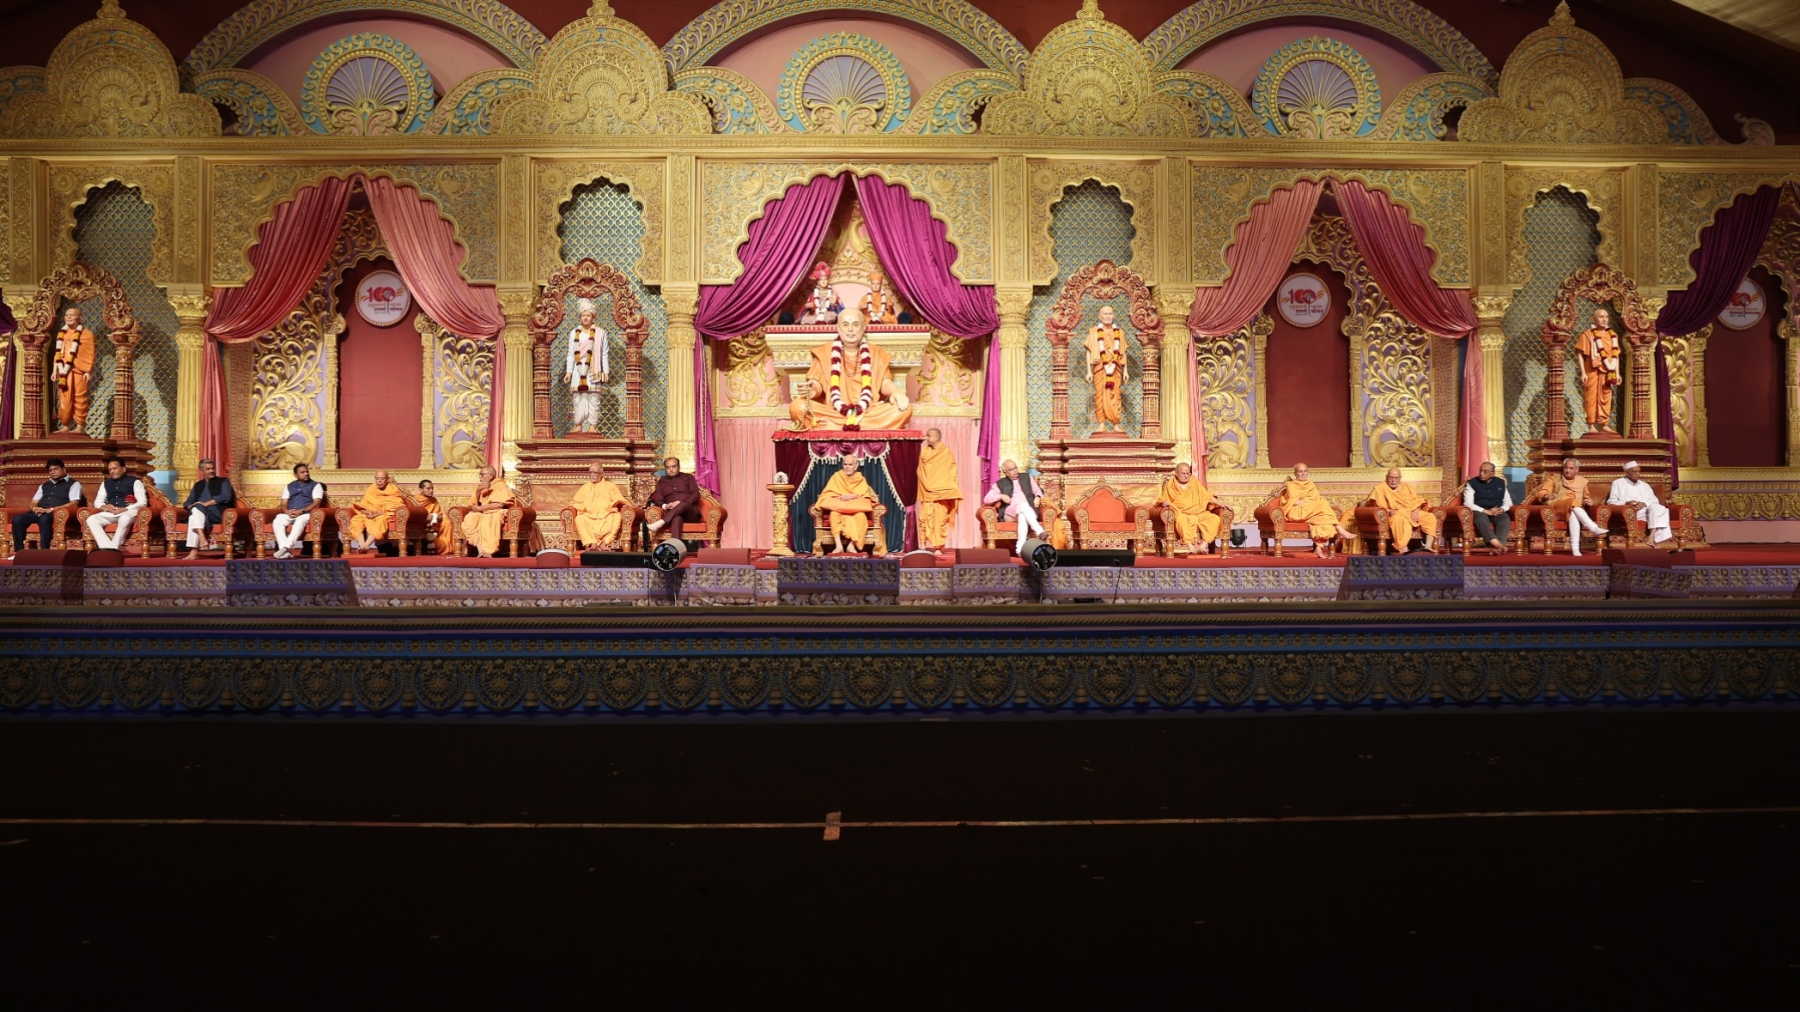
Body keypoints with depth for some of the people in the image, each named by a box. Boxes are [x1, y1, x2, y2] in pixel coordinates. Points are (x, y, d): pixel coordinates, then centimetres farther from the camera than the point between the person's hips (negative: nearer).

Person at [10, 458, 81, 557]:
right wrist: (35, 508, -5)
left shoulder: (73, 484, 8)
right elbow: (33, 503, 23)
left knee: (44, 518, -40)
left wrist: (51, 509, -18)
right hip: (39, 513, 6)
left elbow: (74, 504, -7)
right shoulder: (44, 486, 29)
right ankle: (19, 552, -21)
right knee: (17, 519, -23)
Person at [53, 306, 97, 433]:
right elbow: (58, 353, 16)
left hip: (80, 370, -5)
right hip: (64, 371, 5)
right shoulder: (61, 334, 16)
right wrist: (55, 370, 9)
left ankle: (80, 426, 0)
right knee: (64, 399, 6)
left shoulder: (87, 333, 0)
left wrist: (88, 371, -12)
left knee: (80, 398, -4)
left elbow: (90, 354, -5)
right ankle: (66, 426, 11)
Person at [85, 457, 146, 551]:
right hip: (111, 513, 5)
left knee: (124, 519, -41)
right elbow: (97, 502, 20)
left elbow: (142, 502, -3)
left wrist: (125, 509, -17)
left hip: (128, 512, -5)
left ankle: (113, 548, -36)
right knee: (91, 519, -25)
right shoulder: (105, 483, 24)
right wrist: (103, 507, -5)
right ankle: (107, 548, -39)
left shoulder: (134, 482, 8)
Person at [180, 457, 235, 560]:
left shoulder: (223, 481, 12)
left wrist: (207, 503, -14)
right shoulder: (197, 485, 26)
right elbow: (188, 502, 21)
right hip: (200, 514, 4)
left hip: (218, 514, -4)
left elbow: (226, 497, -6)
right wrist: (190, 506, -5)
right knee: (195, 511, -32)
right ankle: (202, 539, -50)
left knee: (197, 509, -33)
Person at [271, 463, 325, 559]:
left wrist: (301, 511, -17)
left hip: (306, 514, -4)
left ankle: (286, 547, -50)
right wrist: (287, 511, -10)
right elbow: (283, 503, 15)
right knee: (278, 520, -29)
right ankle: (285, 551, -42)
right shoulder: (289, 486, 22)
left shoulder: (315, 485, 10)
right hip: (289, 514, 4)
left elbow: (317, 503, -4)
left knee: (300, 521, -39)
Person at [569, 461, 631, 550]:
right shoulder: (585, 487, 23)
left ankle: (606, 542, -39)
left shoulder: (610, 486, 18)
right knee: (579, 519, -31)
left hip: (607, 515, -1)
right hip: (589, 517, 1)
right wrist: (582, 507, -4)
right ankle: (592, 543, -41)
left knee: (617, 517, -34)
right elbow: (575, 502, 18)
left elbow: (619, 500, 9)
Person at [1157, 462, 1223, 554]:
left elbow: (1208, 496, 16)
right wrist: (1164, 503, -17)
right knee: (1181, 519, -41)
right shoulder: (1170, 485, 9)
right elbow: (1162, 501, 7)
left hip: (1198, 514, 4)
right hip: (1181, 514, -4)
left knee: (1216, 519, -22)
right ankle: (1189, 545, -44)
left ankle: (1204, 543, -28)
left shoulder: (1195, 483, 17)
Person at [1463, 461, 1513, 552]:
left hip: (1497, 512, 3)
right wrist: (1486, 511, -18)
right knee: (1481, 518, -39)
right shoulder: (1471, 483, 1)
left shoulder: (1500, 483, 13)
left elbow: (1508, 502, 15)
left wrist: (1502, 509, -9)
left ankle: (1499, 544, -51)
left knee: (1505, 518, -32)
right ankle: (1497, 544, -55)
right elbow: (1468, 503, -8)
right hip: (1479, 511, -3)